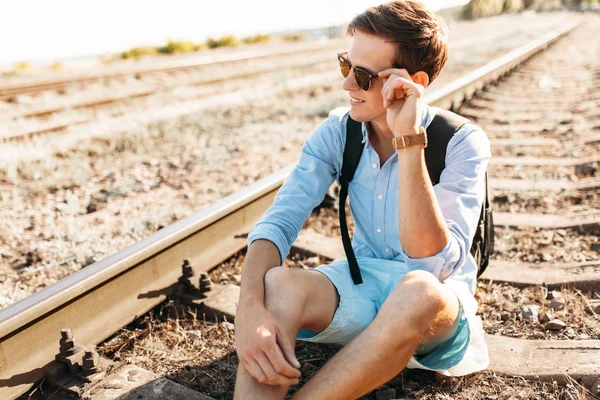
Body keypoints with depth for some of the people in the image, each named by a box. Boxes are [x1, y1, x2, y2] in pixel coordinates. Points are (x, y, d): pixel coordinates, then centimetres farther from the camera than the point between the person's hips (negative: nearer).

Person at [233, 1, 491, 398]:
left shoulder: (463, 142, -18)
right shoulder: (339, 130, -7)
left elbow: (435, 265, -29)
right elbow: (278, 221, -15)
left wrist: (409, 141, -35)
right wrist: (250, 309, -34)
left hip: (438, 299, -2)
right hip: (362, 281, 3)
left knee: (419, 293, -38)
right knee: (280, 285, -29)